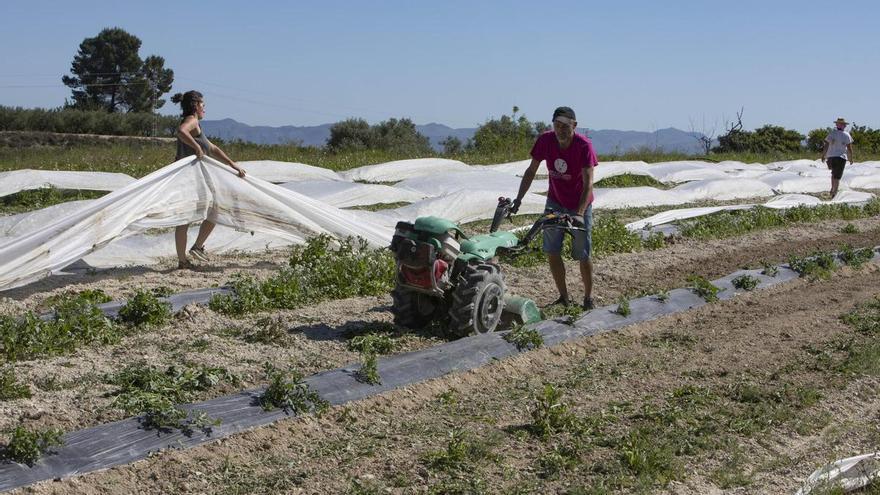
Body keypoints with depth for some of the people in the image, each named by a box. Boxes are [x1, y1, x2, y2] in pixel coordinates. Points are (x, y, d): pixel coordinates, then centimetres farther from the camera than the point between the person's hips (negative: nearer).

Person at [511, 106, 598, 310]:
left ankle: (588, 299, 16)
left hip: (580, 204, -4)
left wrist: (579, 213, -37)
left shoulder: (584, 146, -24)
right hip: (555, 201, 4)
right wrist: (518, 199, -12)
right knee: (551, 252, 1)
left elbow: (588, 183, -27)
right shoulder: (545, 140, -14)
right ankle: (564, 297, 14)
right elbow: (531, 171, -5)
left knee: (583, 255, 0)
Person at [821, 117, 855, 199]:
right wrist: (851, 159, 9)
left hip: (831, 157, 2)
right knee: (837, 176, 2)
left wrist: (823, 156, 7)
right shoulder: (847, 135, -2)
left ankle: (832, 188, 13)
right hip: (841, 158, -2)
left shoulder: (831, 133, -1)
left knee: (834, 173, 23)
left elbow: (826, 146, -3)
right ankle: (834, 192, -1)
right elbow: (849, 149, -2)